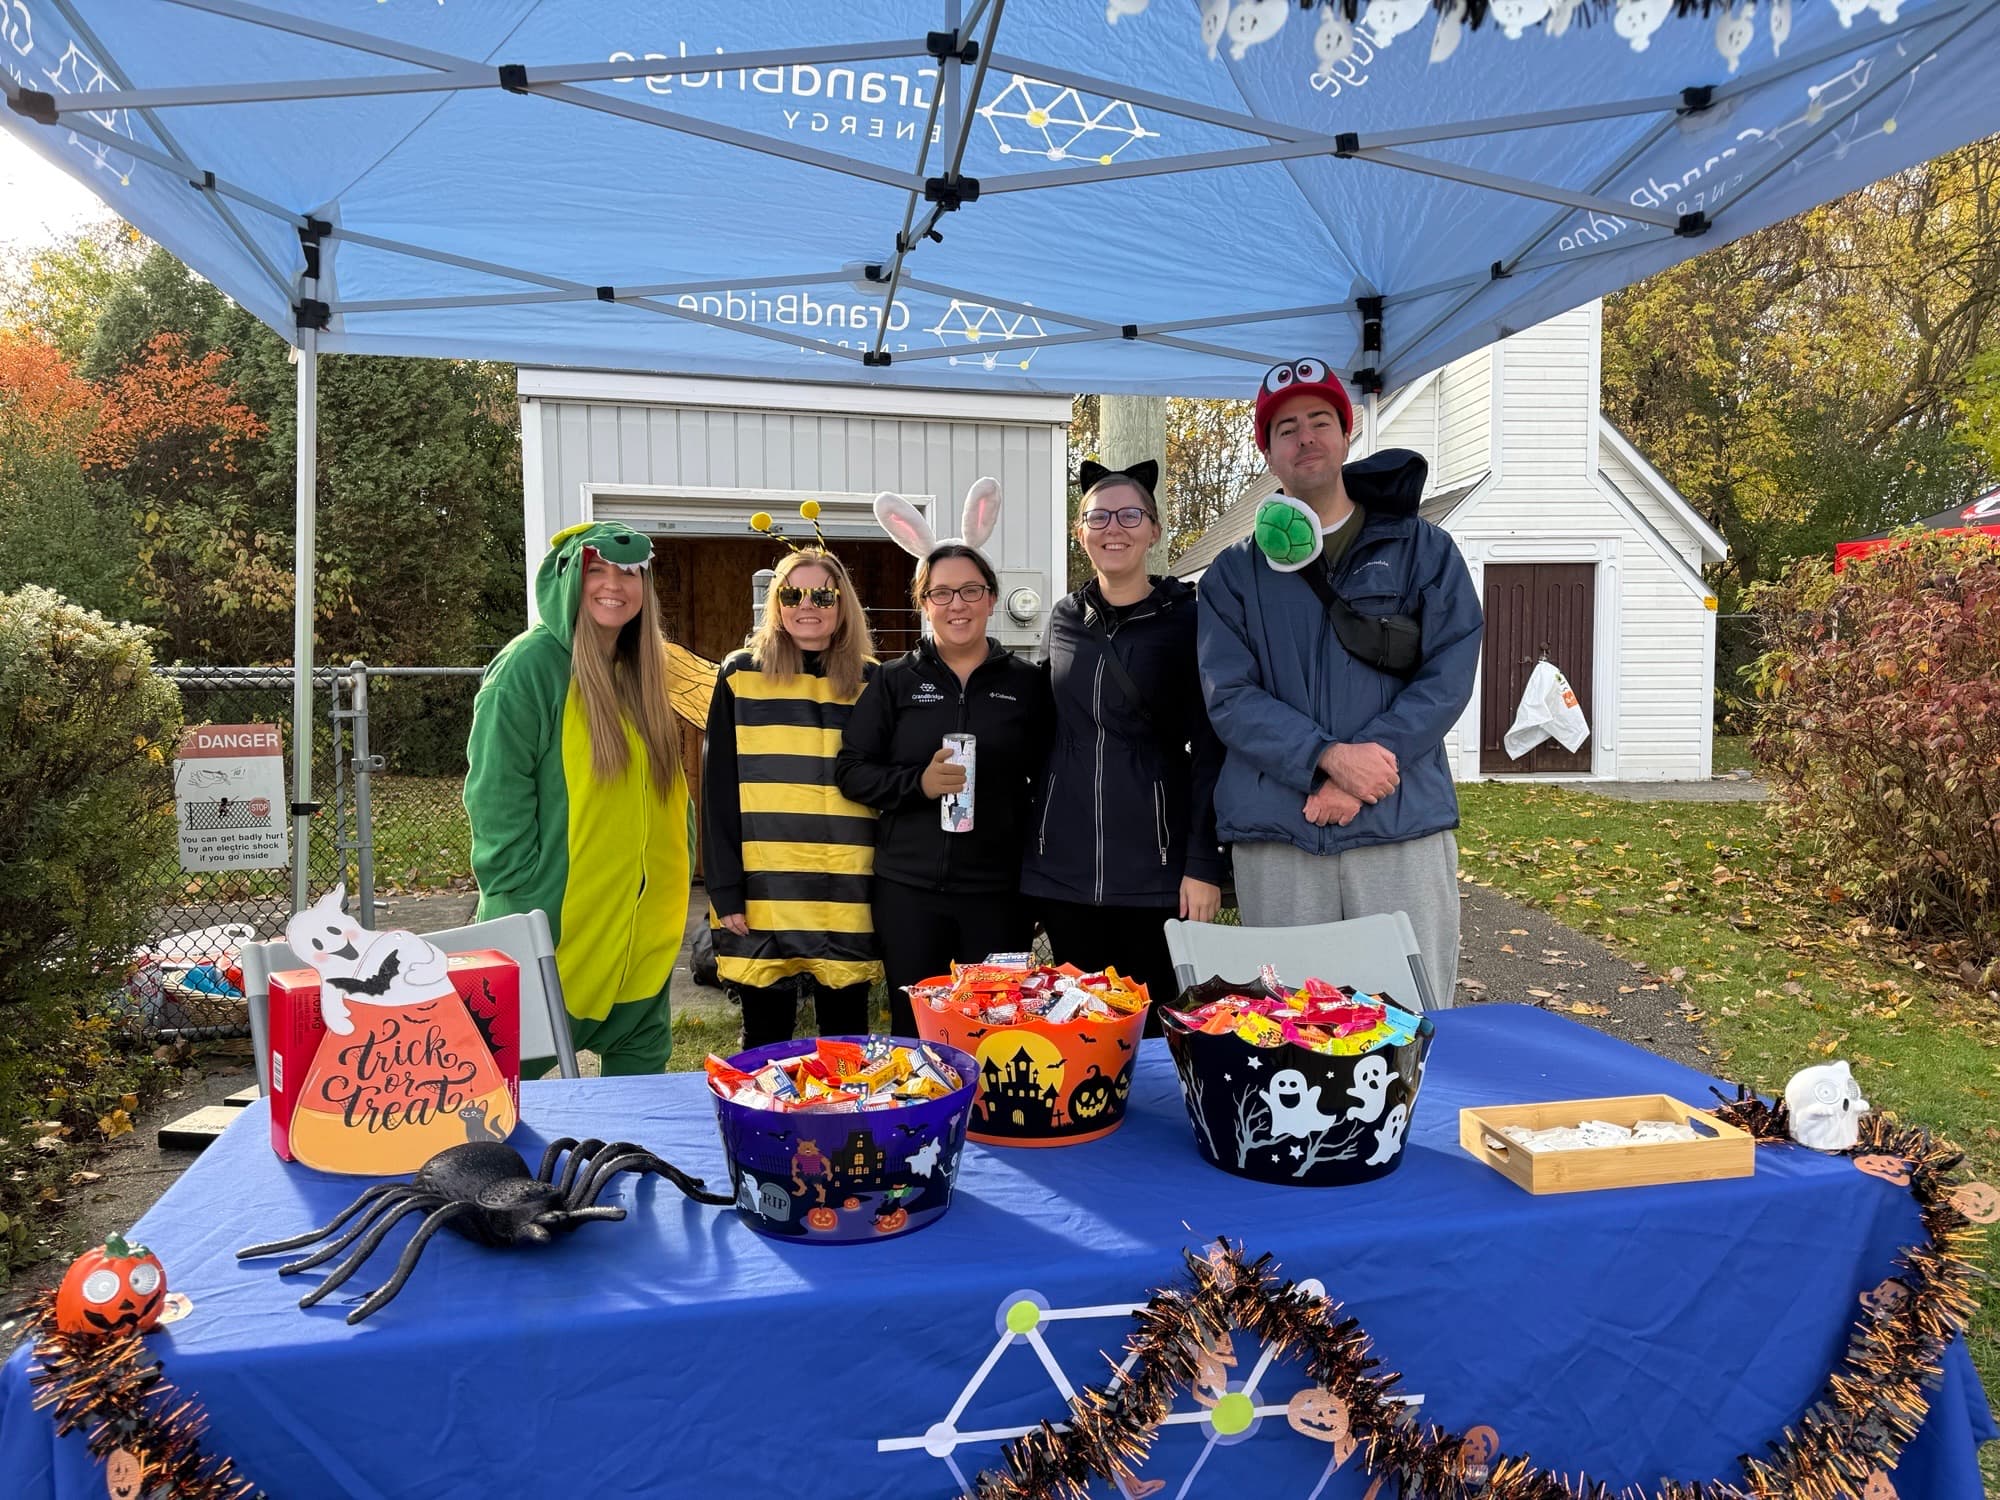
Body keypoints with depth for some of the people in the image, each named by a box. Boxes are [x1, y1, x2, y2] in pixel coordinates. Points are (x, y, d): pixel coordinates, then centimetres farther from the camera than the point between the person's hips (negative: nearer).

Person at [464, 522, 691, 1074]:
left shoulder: (642, 674, 11)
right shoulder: (531, 663, -11)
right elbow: (495, 794, -14)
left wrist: (674, 875, 9)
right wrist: (522, 899, -17)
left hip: (640, 919, 7)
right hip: (554, 920, -7)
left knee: (642, 1060, 15)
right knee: (518, 1068, 3)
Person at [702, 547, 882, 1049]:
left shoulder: (871, 681, 7)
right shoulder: (741, 675, 2)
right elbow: (719, 792, 0)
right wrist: (724, 890, -7)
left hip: (848, 899, 2)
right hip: (763, 897, -1)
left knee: (846, 1041, 10)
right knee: (766, 1044, 8)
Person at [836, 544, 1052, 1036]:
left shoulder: (1027, 682, 5)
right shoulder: (895, 681, 5)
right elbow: (850, 769, 3)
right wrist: (919, 783, -15)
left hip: (1000, 890, 0)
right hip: (908, 889, 1)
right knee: (914, 1030, 9)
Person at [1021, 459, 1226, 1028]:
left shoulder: (1185, 618, -2)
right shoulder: (1064, 618, 10)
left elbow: (1209, 751, -4)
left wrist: (1204, 863, -11)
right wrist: (1029, 853, 13)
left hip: (1154, 866, -3)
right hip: (1063, 865, 4)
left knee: (1154, 1023, 3)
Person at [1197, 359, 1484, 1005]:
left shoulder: (1423, 550, 10)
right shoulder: (1234, 574, 11)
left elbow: (1448, 675, 0)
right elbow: (1229, 697, -1)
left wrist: (1365, 767, -12)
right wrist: (1330, 757, -15)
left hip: (1404, 829, 0)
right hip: (1276, 837, 1)